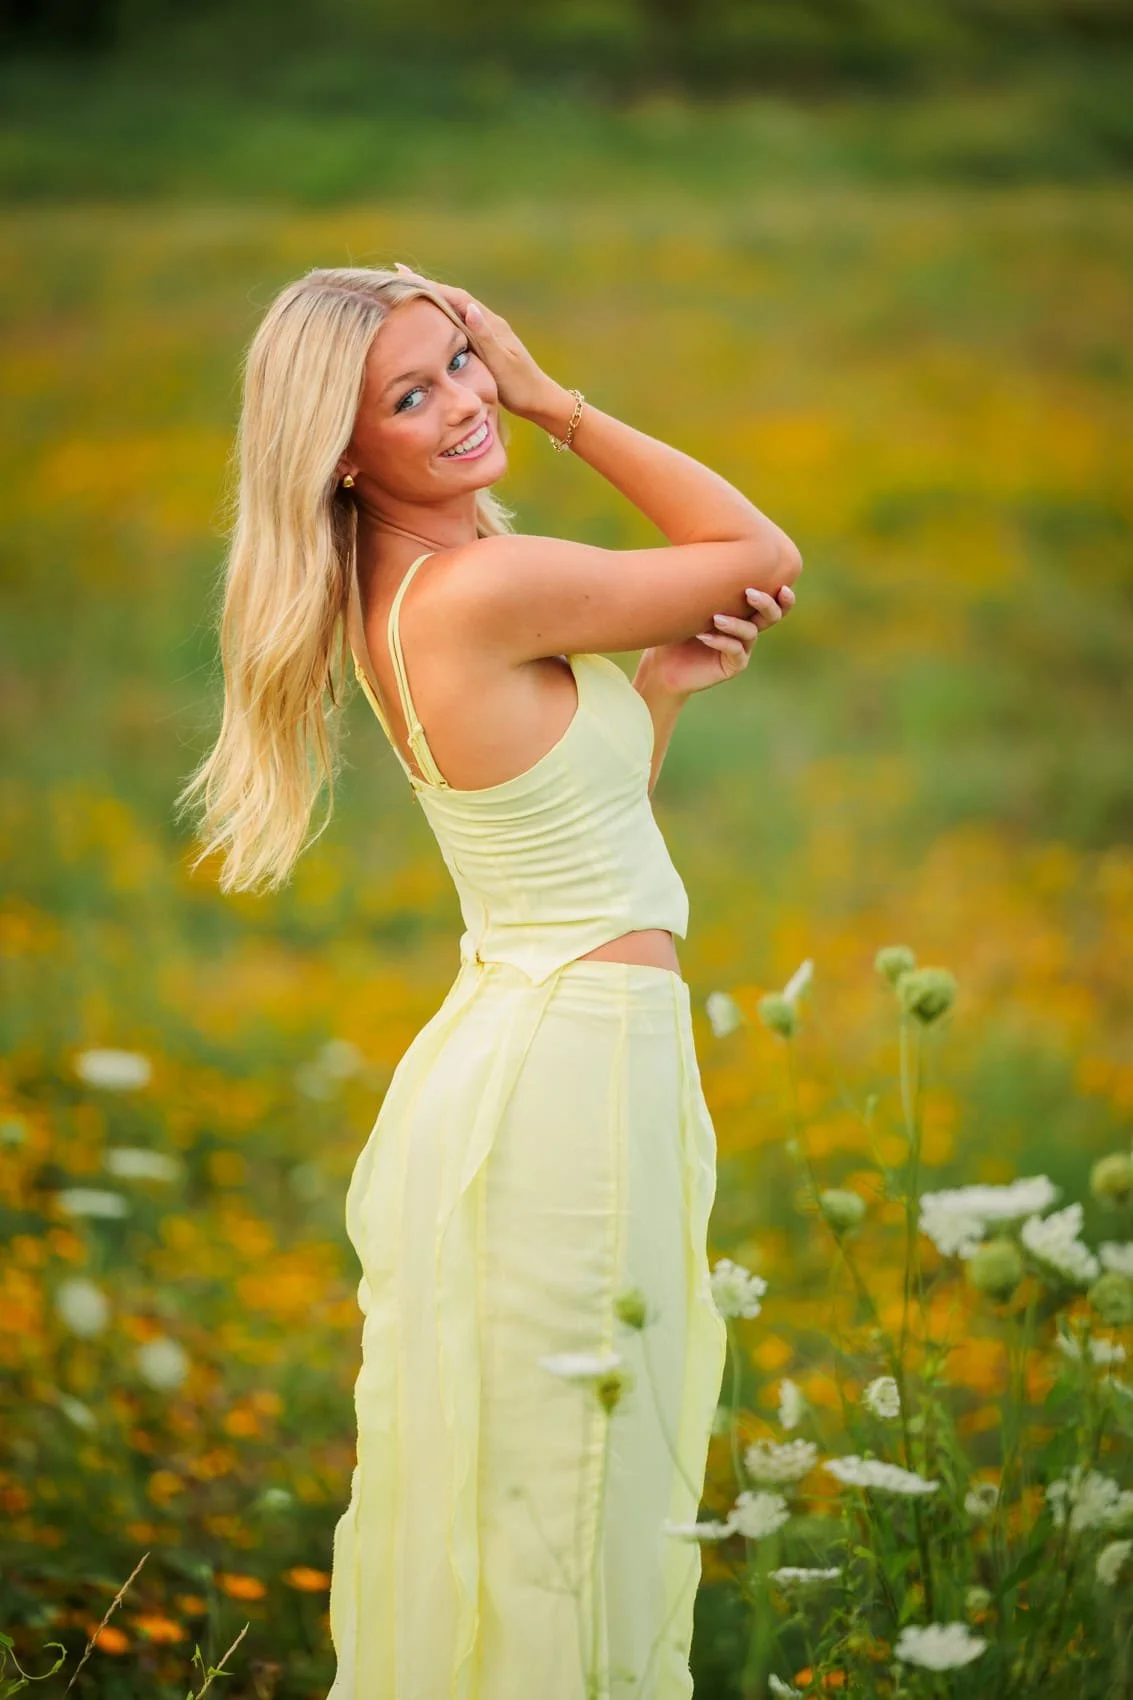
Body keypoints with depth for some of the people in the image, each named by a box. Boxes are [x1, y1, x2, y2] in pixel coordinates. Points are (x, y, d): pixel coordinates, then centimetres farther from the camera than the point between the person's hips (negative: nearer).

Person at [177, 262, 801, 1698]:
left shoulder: (399, 591, 8)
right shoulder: (481, 586, -20)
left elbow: (596, 802, 15)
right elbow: (766, 555, -6)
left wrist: (661, 679, -2)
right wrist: (554, 400, -6)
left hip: (517, 1048, 9)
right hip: (566, 1079, -9)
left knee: (510, 1481, 18)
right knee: (551, 1486, 1)